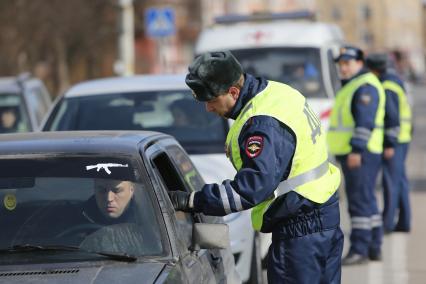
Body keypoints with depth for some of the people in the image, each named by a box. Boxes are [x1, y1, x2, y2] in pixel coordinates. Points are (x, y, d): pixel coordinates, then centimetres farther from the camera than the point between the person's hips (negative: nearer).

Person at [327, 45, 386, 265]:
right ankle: (374, 247, 18)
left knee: (360, 200, -11)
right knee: (366, 200, 13)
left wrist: (357, 149, -26)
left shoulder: (366, 86, -11)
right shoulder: (351, 86, 22)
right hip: (350, 154, 11)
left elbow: (365, 122, -21)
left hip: (360, 154, -11)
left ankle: (360, 249, -12)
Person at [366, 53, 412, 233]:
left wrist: (390, 144, -21)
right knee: (400, 180, 11)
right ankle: (403, 222, 13)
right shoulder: (395, 81, 14)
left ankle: (387, 222, -6)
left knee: (391, 181, -7)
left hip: (392, 139, -10)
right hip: (402, 137, 10)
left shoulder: (386, 88, -17)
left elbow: (392, 116, -22)